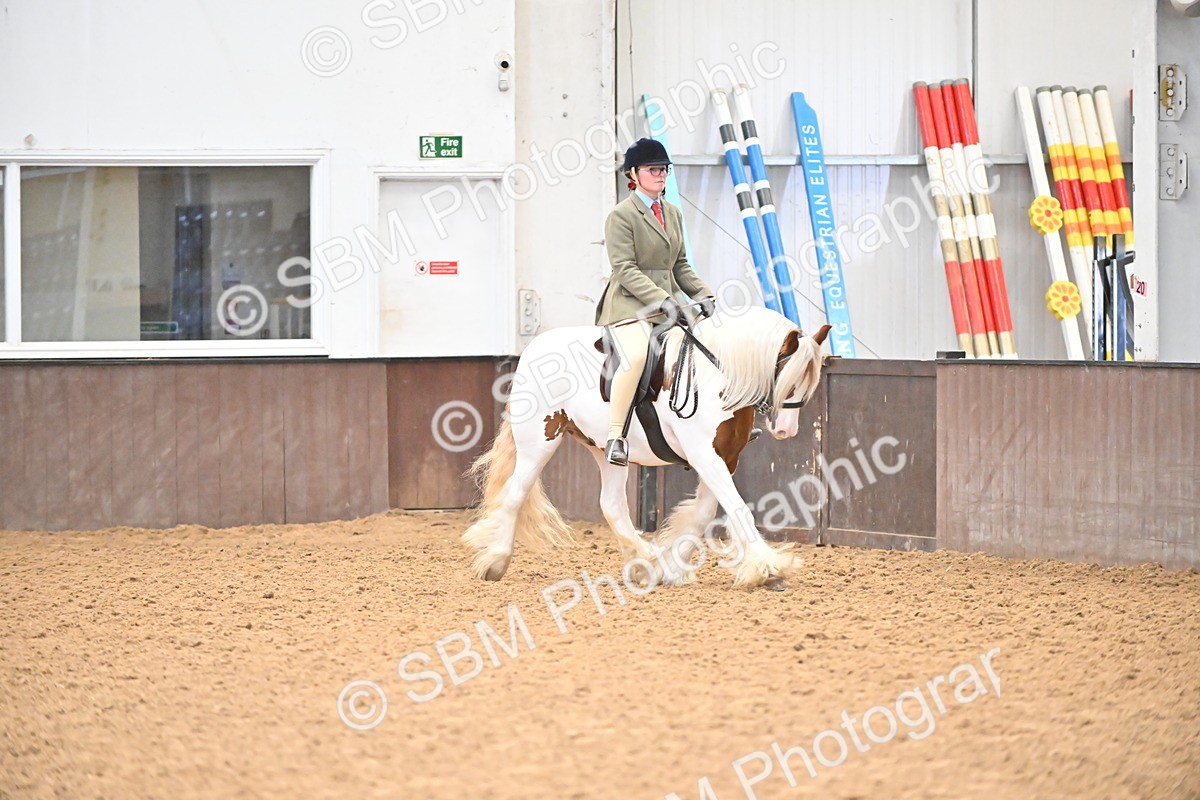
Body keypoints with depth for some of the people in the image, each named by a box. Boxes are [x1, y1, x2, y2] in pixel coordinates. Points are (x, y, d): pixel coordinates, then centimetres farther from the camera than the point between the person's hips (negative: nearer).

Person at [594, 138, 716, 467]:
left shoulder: (673, 213, 17)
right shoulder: (621, 215, -7)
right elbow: (625, 269, -14)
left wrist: (703, 294, 4)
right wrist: (661, 299, -24)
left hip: (668, 301, 8)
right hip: (631, 303, -8)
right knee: (636, 356, -33)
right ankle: (615, 436, -28)